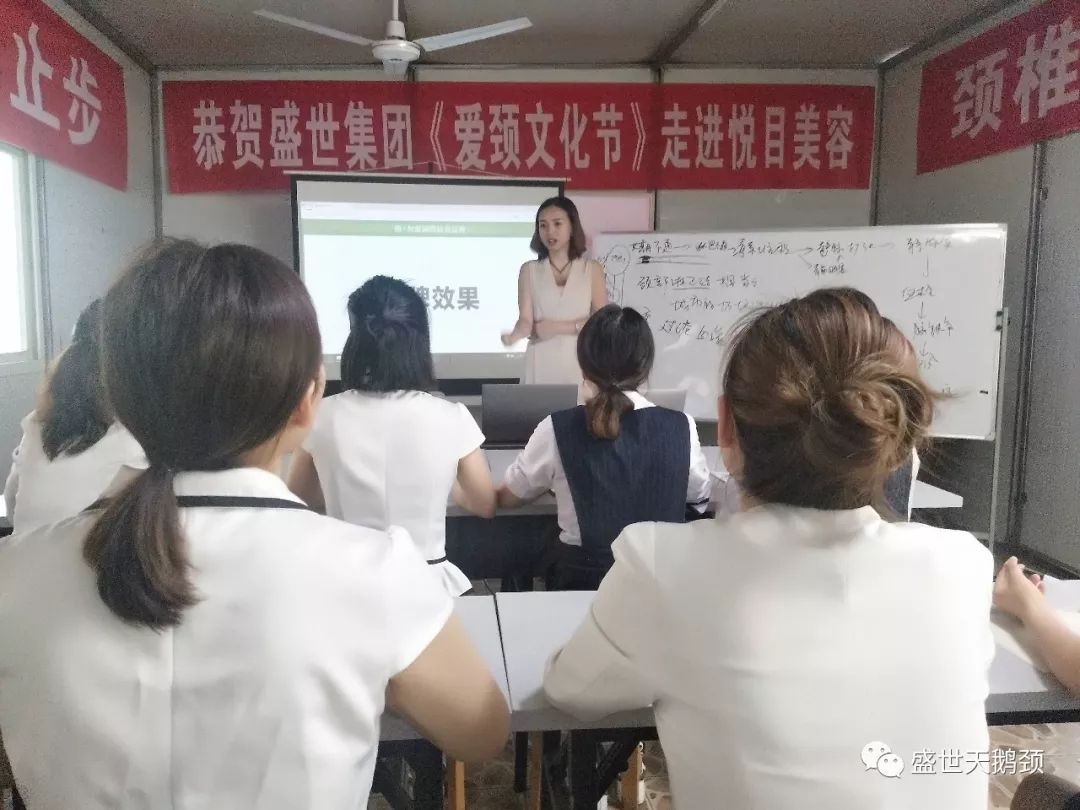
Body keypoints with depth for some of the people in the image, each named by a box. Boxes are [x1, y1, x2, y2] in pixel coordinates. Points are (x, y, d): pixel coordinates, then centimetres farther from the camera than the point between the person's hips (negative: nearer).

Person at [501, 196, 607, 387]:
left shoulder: (592, 269, 6)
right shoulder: (529, 270, 8)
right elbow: (526, 320, -1)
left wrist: (558, 327, -11)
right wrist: (515, 334, -23)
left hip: (580, 364, 0)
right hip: (541, 366, 0)